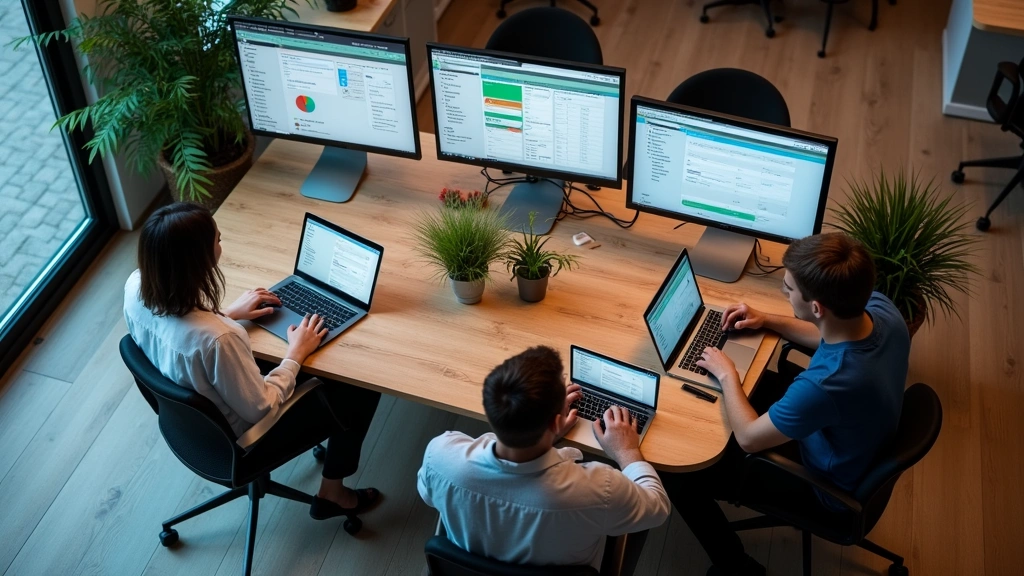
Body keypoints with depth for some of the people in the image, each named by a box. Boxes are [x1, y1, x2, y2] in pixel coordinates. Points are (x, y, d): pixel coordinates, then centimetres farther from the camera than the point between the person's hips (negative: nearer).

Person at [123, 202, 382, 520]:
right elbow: (261, 409, -26)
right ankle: (332, 494, 28)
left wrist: (228, 313, 4)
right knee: (361, 393, 9)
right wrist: (296, 354, -13)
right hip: (233, 441, -7)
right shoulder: (217, 339, -44)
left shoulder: (136, 286, -21)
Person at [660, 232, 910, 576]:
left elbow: (748, 438, -25)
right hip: (862, 448, 8)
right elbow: (832, 336, 5)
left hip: (826, 483, -8)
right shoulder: (880, 307, -21)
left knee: (677, 476, -3)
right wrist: (768, 321, 0)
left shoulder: (825, 384, -44)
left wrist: (727, 375, -12)